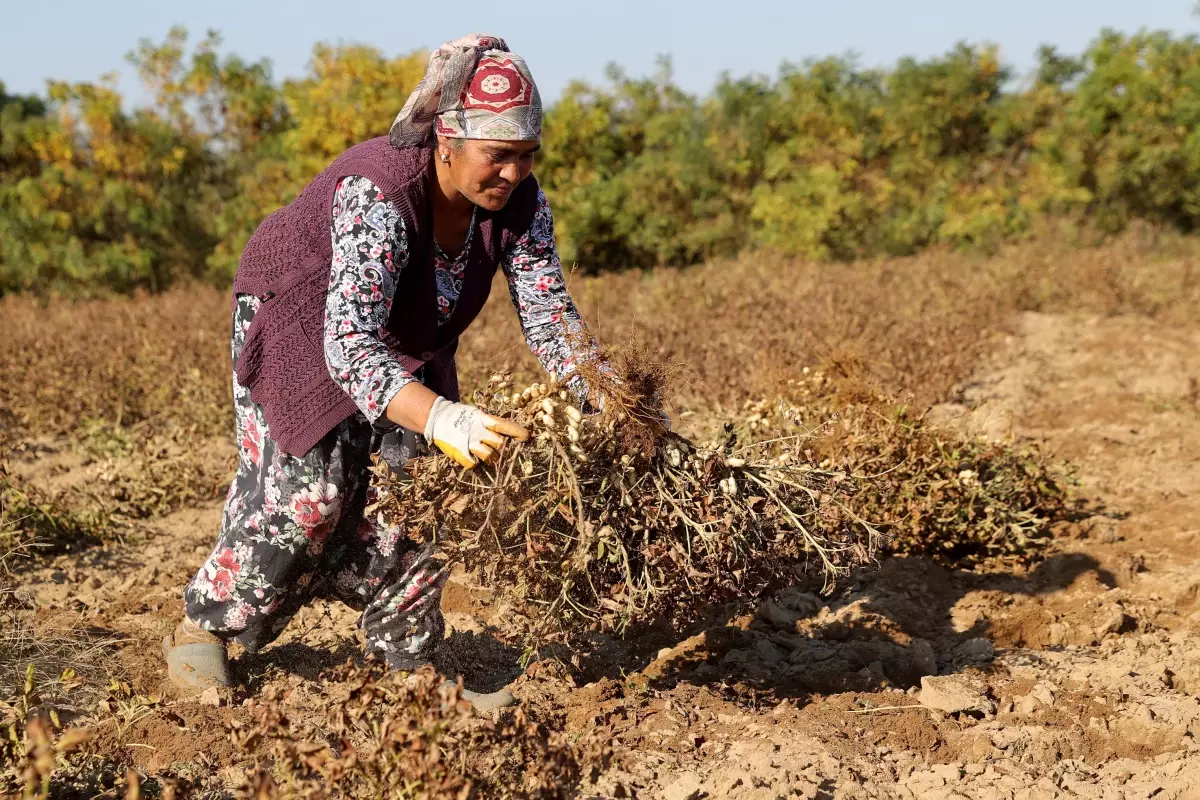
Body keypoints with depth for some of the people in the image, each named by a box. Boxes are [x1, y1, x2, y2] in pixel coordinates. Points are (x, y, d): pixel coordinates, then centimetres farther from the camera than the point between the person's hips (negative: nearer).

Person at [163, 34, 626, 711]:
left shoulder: (519, 201, -22)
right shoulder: (378, 194, -41)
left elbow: (549, 313, -21)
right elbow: (349, 345, -49)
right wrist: (443, 419, -65)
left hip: (407, 336, 6)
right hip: (300, 319, -5)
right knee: (308, 483, -12)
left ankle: (410, 656, 13)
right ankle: (204, 627, 11)